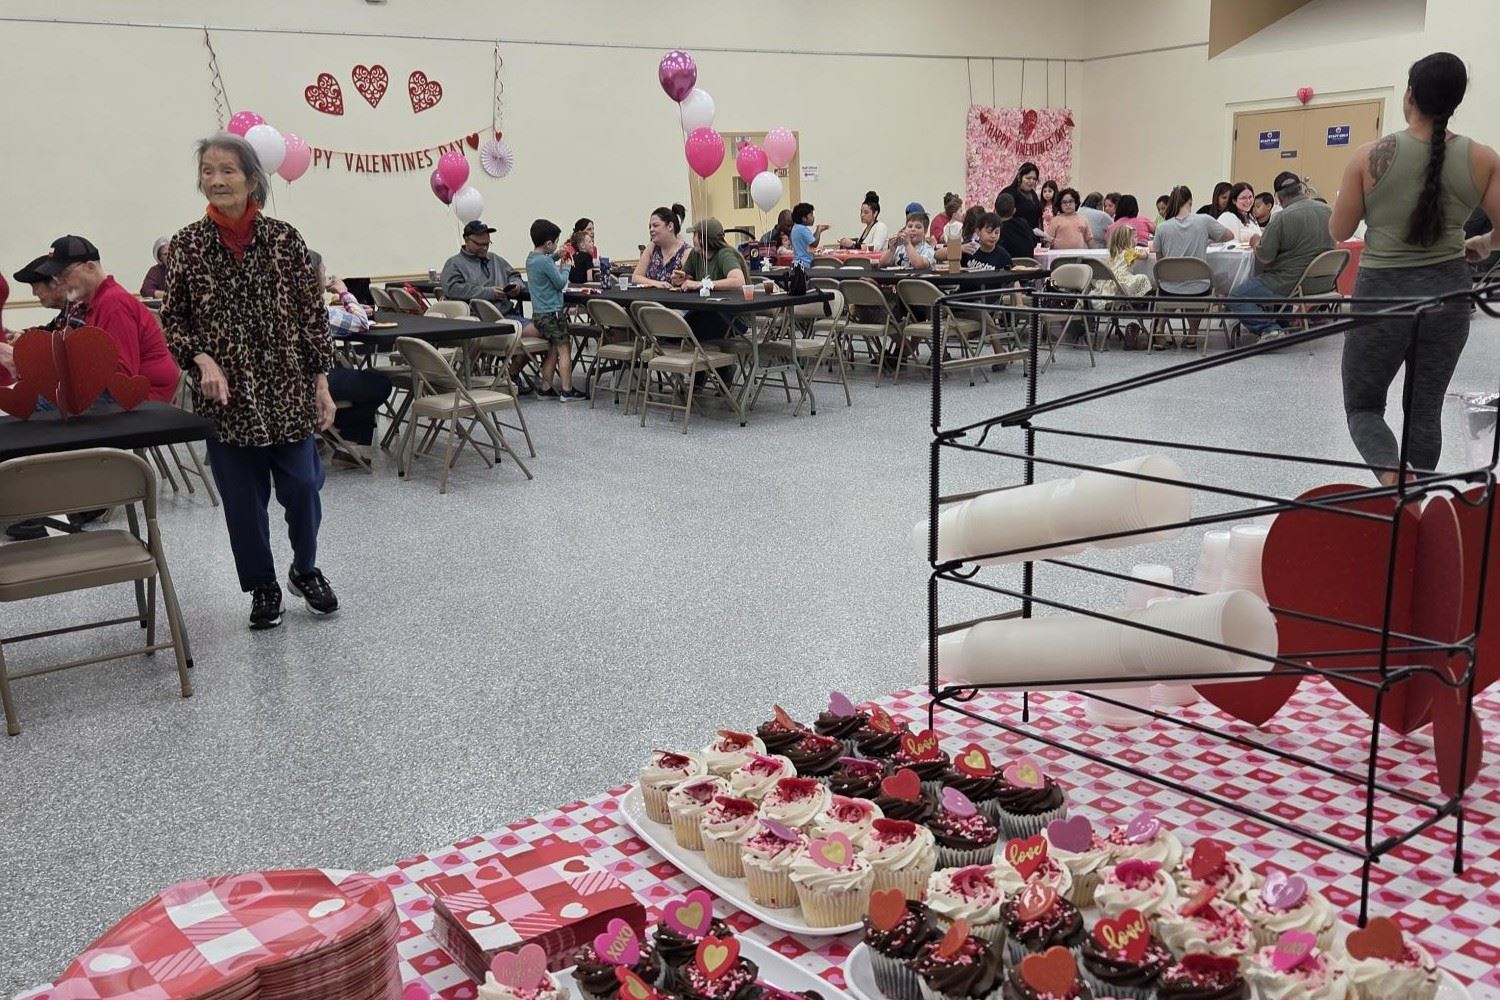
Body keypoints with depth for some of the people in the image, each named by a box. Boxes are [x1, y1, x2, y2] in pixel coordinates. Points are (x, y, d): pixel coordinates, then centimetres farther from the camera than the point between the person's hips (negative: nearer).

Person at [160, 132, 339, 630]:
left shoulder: (285, 239, -2)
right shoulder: (187, 245, 0)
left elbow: (312, 314, 1)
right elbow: (173, 321, 5)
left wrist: (321, 383, -1)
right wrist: (202, 359, -13)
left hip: (288, 389, 0)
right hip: (226, 395, 1)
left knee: (301, 485, 3)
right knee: (242, 497, 7)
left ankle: (306, 570, 29)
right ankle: (262, 587, 25)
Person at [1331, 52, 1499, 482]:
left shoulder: (1370, 156, -9)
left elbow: (1338, 232, -1)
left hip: (1382, 292, -2)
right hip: (1448, 293, 2)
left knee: (1363, 405, 10)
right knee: (1425, 410, 15)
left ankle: (1392, 475, -19)